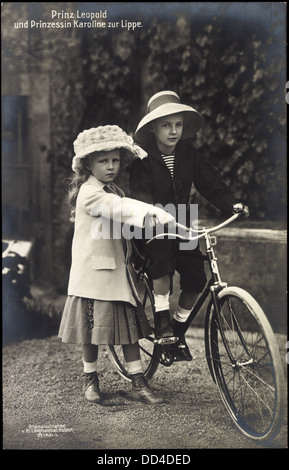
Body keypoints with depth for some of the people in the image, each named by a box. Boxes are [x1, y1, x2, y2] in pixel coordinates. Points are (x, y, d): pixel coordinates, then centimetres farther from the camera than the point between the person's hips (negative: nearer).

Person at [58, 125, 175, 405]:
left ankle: (138, 385, 11)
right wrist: (154, 214, -47)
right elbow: (122, 208, -34)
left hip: (117, 269, 8)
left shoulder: (113, 190, 13)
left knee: (129, 326, 5)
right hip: (94, 270, -7)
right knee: (94, 328, 5)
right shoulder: (89, 193, -17)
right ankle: (90, 379, 25)